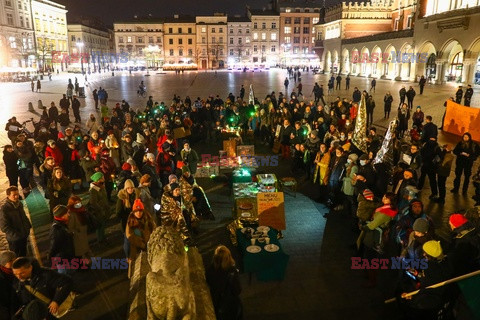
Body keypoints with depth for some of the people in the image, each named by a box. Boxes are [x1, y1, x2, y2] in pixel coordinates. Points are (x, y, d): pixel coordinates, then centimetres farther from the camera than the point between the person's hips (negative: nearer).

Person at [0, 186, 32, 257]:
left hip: (24, 235, 6)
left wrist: (28, 226, 6)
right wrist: (16, 235, -23)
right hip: (14, 239, -6)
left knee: (23, 254, 25)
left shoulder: (19, 204, -2)